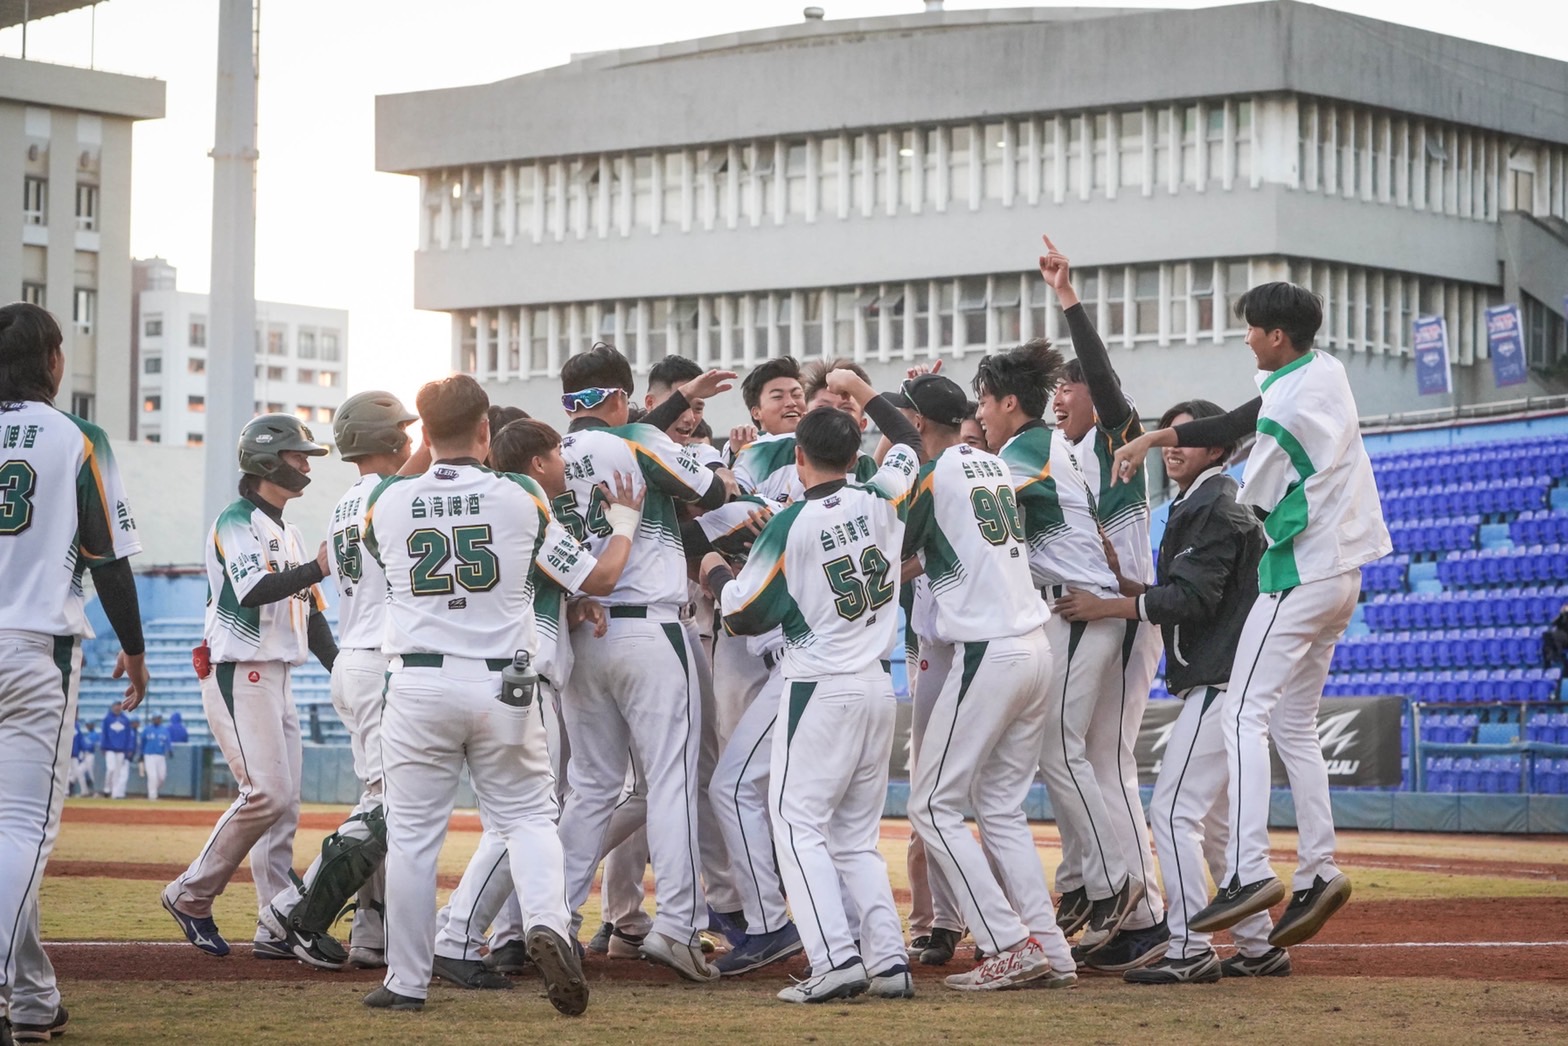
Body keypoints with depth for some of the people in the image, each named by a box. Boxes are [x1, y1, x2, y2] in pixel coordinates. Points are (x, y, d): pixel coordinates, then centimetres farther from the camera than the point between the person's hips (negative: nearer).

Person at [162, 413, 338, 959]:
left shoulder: (288, 533, 20)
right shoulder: (236, 523, -8)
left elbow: (309, 611, 19)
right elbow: (254, 591, -25)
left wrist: (342, 670, 9)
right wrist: (316, 568, -32)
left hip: (278, 678, 9)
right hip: (239, 674, -9)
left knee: (284, 804, 4)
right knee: (267, 794, -17)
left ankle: (278, 929, 4)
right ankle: (191, 895, -5)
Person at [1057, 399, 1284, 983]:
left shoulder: (1215, 507, -12)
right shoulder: (1196, 506, 20)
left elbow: (1192, 599, -20)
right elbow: (1183, 593, 20)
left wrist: (1108, 607, -18)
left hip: (1219, 682, -11)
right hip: (1217, 680, 11)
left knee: (1174, 809, -13)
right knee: (1214, 817, 15)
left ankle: (1190, 951, -14)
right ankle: (1257, 947, 18)